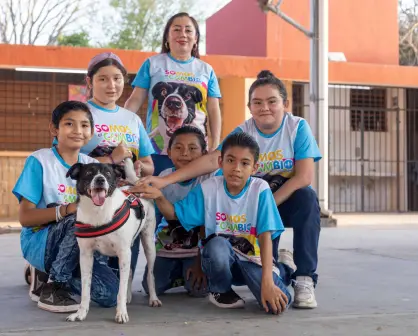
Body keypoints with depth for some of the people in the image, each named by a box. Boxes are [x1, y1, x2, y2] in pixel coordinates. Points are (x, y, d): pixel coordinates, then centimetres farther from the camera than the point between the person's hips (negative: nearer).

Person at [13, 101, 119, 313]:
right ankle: (51, 287, -13)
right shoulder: (39, 161, -10)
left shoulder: (92, 165, 5)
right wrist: (67, 210, -28)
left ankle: (46, 274, 11)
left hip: (75, 246, 5)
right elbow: (25, 217, -13)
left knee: (109, 294, -15)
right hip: (39, 241, -5)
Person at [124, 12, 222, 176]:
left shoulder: (206, 70, 10)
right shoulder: (152, 64, 5)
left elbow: (213, 110, 9)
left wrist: (215, 148, 1)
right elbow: (135, 101, 3)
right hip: (158, 152, -2)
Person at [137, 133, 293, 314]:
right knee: (217, 243, -36)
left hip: (252, 260, 0)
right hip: (220, 261, 0)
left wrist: (267, 280, -25)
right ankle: (220, 291, -2)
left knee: (277, 303, -26)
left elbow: (265, 236, -16)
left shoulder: (260, 190, -12)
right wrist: (159, 197, -23)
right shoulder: (208, 188, -6)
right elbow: (174, 213, 0)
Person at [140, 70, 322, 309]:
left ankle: (305, 280, -28)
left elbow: (304, 177, -21)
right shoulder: (243, 132, -9)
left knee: (308, 198, -33)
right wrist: (165, 180, -36)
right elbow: (212, 160, -23)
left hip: (290, 200, -1)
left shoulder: (298, 127, -13)